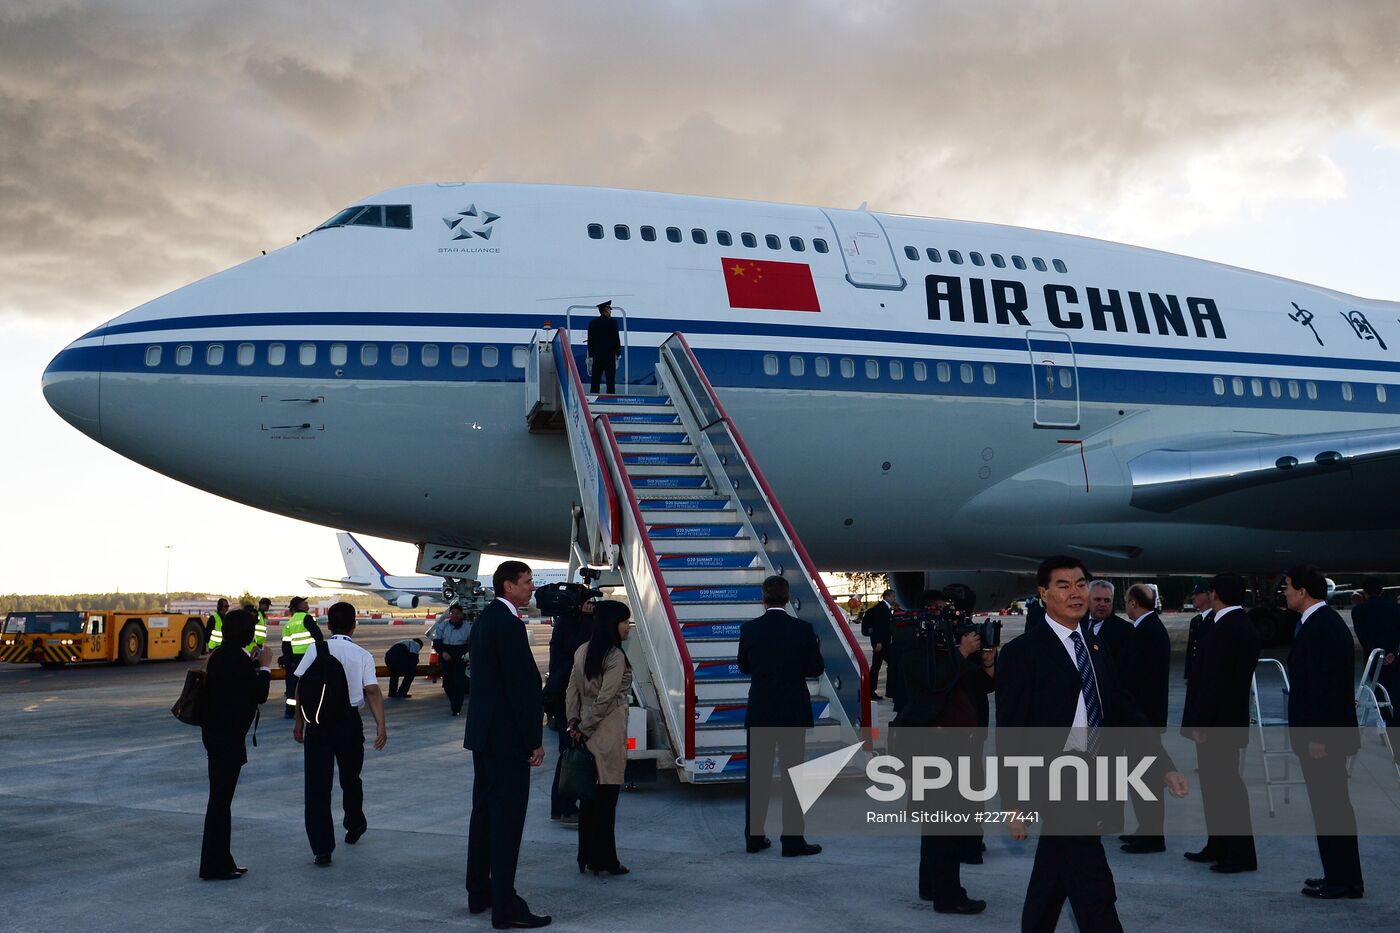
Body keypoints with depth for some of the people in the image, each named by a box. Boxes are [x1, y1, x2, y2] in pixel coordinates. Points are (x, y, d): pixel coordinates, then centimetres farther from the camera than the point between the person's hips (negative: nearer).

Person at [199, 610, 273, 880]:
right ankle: (214, 866, 6)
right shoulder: (238, 660, -19)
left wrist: (252, 663, 16)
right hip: (227, 737, -10)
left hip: (215, 733, 10)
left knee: (220, 797, 16)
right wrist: (264, 666, -3)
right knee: (221, 798, -2)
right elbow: (259, 695, -13)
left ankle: (220, 861, 26)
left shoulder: (220, 655, 8)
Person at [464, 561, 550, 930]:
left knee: (484, 811, 17)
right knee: (508, 816, -6)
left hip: (483, 731, 10)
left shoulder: (484, 619, 13)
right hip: (507, 734, -10)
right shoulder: (509, 623, -18)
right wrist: (534, 740, -17)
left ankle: (479, 892, 27)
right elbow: (524, 684, -21)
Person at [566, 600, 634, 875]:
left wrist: (574, 724, 7)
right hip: (607, 733, -7)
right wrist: (585, 729, -5)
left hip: (585, 734, 7)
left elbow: (572, 692, 9)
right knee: (606, 798, 1)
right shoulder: (615, 657, -15)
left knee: (588, 796, 13)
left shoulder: (582, 652, 8)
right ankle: (604, 861, 9)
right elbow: (604, 700, -15)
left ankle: (586, 857, 20)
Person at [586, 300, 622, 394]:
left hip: (597, 355, 4)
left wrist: (590, 355, 12)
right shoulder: (612, 322, -6)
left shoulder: (592, 323, 6)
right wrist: (618, 353, 3)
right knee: (610, 380, -1)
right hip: (610, 355, -4)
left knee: (595, 380, 4)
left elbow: (590, 340, 8)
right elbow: (616, 339, -5)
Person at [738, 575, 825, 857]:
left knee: (757, 774, 11)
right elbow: (816, 668, -2)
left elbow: (744, 667, 6)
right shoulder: (802, 629, -11)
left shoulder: (749, 629, -6)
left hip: (759, 712, 2)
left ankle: (754, 837, 17)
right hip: (793, 712, -2)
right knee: (792, 773, 4)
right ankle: (792, 840, 5)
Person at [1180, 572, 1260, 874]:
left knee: (1226, 785, -2)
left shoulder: (1223, 630, -20)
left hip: (1218, 722, -10)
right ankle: (1217, 847, 24)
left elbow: (1214, 681, -22)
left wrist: (1201, 724, -19)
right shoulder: (1244, 626, 11)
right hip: (1230, 717, 10)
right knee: (1216, 783, 16)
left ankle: (1241, 854, 5)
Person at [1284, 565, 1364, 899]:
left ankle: (1341, 880, 6)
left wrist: (1318, 737, -21)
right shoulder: (1326, 621, 13)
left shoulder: (1321, 627, -19)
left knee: (1329, 807, -2)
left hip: (1323, 734, -10)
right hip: (1325, 732, 10)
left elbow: (1323, 684, -23)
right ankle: (1345, 878, 24)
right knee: (1334, 805, 15)